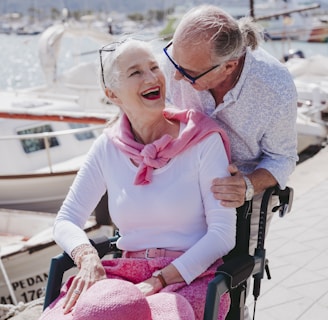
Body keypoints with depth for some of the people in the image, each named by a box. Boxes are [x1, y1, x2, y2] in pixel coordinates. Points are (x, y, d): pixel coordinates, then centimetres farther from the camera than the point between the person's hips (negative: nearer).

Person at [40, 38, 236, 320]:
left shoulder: (203, 140, -4)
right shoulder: (108, 148, 5)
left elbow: (223, 233, -7)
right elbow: (66, 221, 9)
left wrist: (159, 281, -15)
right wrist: (88, 258, -13)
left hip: (190, 279, -2)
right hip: (127, 275, 3)